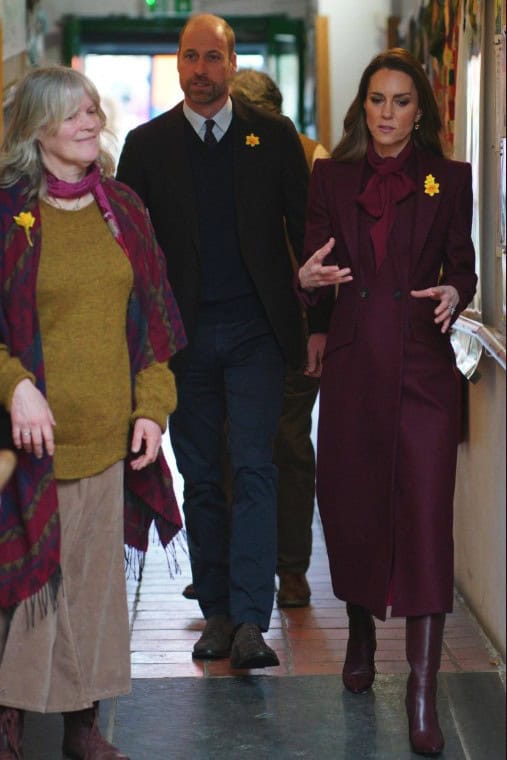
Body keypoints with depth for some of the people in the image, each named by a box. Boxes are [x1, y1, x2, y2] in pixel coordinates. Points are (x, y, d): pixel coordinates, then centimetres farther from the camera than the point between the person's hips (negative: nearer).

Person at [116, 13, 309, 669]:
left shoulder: (274, 137, 3)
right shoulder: (147, 143, 5)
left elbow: (305, 229, 6)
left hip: (255, 330, -2)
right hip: (184, 336, 2)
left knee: (253, 469, -10)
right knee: (201, 479, 8)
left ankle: (249, 621, -11)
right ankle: (216, 611, 18)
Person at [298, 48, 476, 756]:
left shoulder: (449, 179, 5)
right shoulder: (332, 178, 9)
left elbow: (463, 266, 8)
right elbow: (315, 272, 9)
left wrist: (454, 293, -14)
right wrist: (310, 282, -14)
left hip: (422, 364, -2)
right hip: (352, 362, 2)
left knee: (425, 515, -9)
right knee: (350, 504, 9)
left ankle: (423, 688, -8)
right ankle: (361, 632, 35)